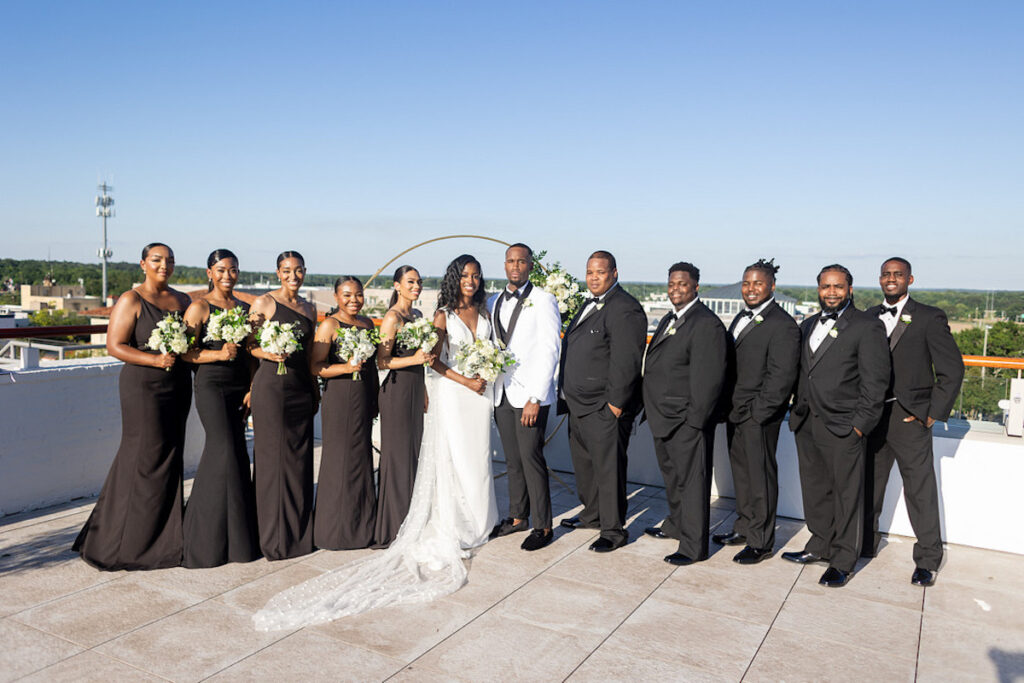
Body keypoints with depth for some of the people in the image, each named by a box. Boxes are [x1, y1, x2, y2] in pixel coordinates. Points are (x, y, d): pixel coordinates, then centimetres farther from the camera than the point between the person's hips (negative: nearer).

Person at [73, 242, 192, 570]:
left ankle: (164, 536, 22)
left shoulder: (182, 300, 12)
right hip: (143, 387, -6)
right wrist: (155, 360, -21)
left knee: (170, 456, 10)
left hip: (178, 387, 6)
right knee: (146, 459, -2)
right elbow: (114, 346, -11)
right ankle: (134, 542, 13)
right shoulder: (131, 301, -6)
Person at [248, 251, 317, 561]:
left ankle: (300, 534, 21)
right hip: (271, 385, -5)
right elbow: (249, 344, -2)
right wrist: (268, 354, -21)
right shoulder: (264, 303, -1)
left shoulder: (309, 308, 14)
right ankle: (275, 538, 9)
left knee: (300, 458, 9)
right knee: (273, 457, -1)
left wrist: (316, 392, 17)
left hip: (301, 387, 5)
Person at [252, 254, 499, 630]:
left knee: (477, 457, 11)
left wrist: (485, 376, 0)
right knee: (452, 459, -3)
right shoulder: (443, 315, -7)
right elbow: (434, 359, -9)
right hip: (451, 393, -5)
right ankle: (449, 531, 7)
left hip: (479, 392, 5)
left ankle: (475, 524, 24)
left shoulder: (484, 311, 9)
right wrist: (465, 381, -15)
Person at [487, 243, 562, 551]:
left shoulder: (543, 300, -6)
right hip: (501, 394, 6)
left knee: (531, 457, -5)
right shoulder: (494, 302, 13)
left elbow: (550, 351, -11)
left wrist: (535, 398, -16)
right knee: (512, 459, 12)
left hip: (530, 395, -6)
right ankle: (518, 517, 26)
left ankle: (543, 526, 8)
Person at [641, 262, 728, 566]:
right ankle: (676, 525, 42)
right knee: (672, 475, 23)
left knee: (691, 480, 1)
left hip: (686, 421, -9)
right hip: (663, 417, 10)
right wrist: (651, 409, 16)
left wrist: (695, 420, -20)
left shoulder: (706, 324, -16)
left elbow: (709, 378, -20)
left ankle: (694, 546, 13)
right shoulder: (669, 320, 14)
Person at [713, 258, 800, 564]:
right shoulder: (741, 318, 14)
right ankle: (744, 528, 33)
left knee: (760, 476, 2)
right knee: (741, 471, 18)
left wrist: (757, 411, -17)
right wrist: (727, 406, 9)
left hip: (758, 416, -8)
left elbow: (781, 376, -18)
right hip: (735, 412, 8)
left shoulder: (782, 325, -13)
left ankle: (761, 541, 15)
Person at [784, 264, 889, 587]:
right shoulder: (808, 325, 14)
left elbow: (874, 382, -9)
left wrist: (860, 424, -13)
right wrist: (798, 409, 9)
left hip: (843, 428, -6)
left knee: (846, 494, 4)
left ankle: (842, 561, 17)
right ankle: (819, 545, 33)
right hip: (806, 424, 6)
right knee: (815, 489, 16)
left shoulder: (868, 327, -7)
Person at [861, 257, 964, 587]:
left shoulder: (929, 318, -4)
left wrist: (933, 413, -9)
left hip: (909, 417, -4)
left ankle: (927, 560, 17)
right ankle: (866, 544, 30)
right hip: (871, 415, 5)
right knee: (868, 485, 14)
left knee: (920, 491, 3)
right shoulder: (869, 317, 10)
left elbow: (952, 369, -6)